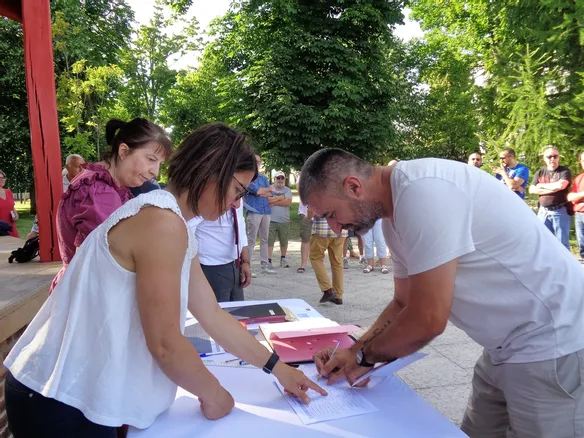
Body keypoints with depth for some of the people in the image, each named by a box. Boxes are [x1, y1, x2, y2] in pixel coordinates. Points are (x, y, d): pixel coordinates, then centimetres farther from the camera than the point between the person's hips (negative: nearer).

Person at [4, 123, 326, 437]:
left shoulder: (174, 227, 8)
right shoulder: (162, 221, -24)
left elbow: (213, 316, 8)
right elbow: (165, 345, -23)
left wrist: (278, 368, 8)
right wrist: (213, 394, -6)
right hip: (59, 401, -8)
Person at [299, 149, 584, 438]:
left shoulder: (421, 190, -27)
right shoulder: (395, 213, 3)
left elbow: (428, 319, -26)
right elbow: (404, 304, 11)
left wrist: (363, 354, -9)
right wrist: (356, 356, -1)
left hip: (553, 344, -8)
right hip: (510, 346, 9)